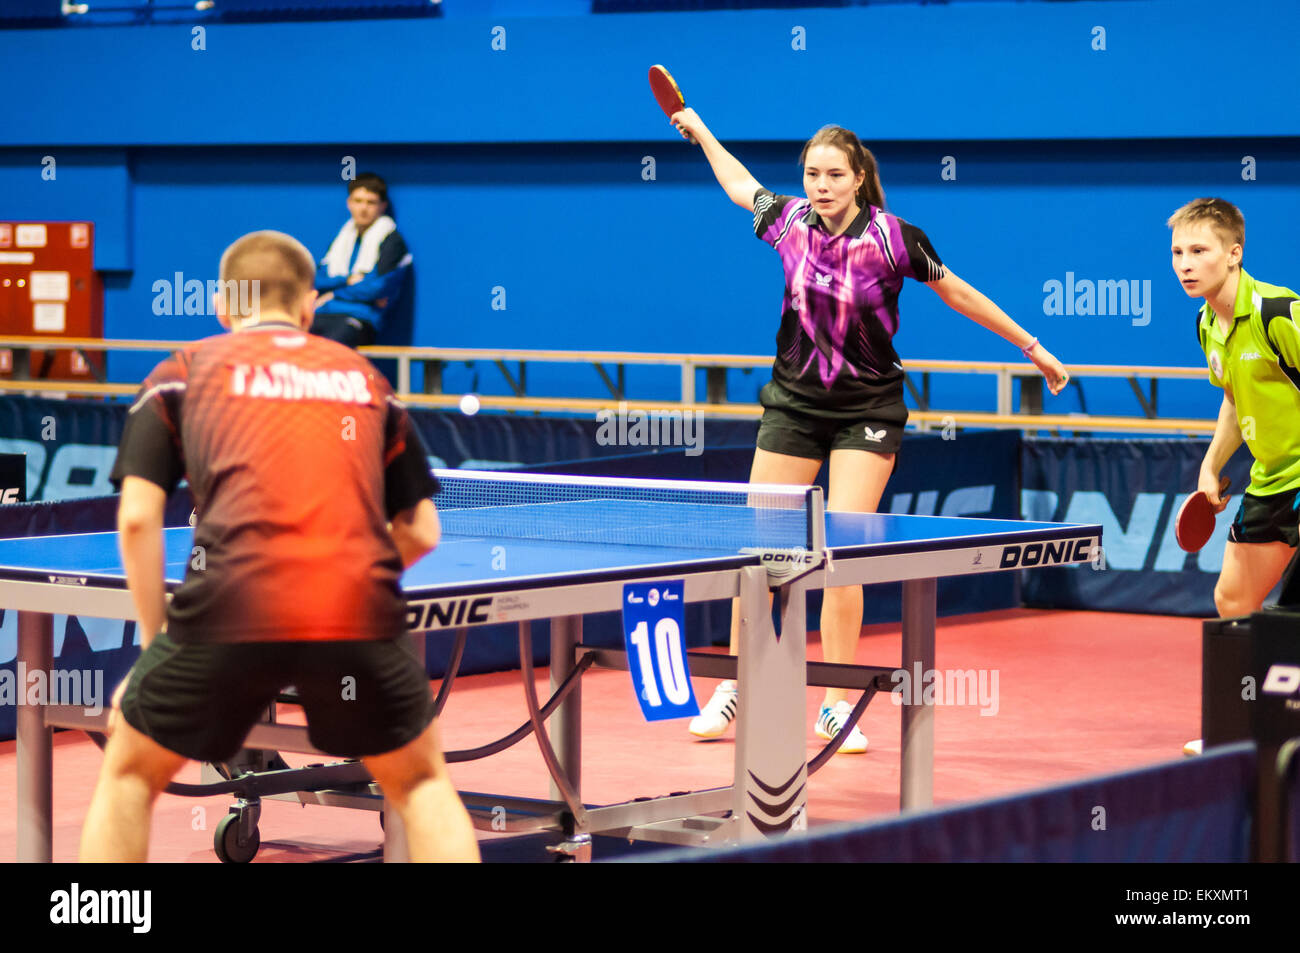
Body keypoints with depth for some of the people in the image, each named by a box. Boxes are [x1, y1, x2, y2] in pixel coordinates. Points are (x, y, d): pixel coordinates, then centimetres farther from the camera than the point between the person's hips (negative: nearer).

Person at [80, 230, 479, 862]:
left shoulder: (183, 371, 20)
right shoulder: (365, 378, 24)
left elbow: (137, 518, 8)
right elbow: (420, 532, 22)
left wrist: (153, 639, 15)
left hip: (229, 605, -1)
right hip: (362, 613, 1)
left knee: (129, 774, 23)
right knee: (421, 784, 24)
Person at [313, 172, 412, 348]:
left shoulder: (392, 241, 6)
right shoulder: (342, 238, 26)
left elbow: (380, 287, -6)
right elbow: (317, 280, 17)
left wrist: (333, 294, 2)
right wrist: (347, 280, -2)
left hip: (360, 319, -6)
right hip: (323, 316, 6)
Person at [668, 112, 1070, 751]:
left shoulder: (893, 237, -13)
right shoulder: (789, 221, -4)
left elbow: (958, 294, 0)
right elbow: (740, 184, 19)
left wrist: (1031, 346, 6)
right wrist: (699, 130, 28)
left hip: (867, 411, -3)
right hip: (794, 404, 3)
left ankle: (837, 706, -1)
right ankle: (733, 689, 18)